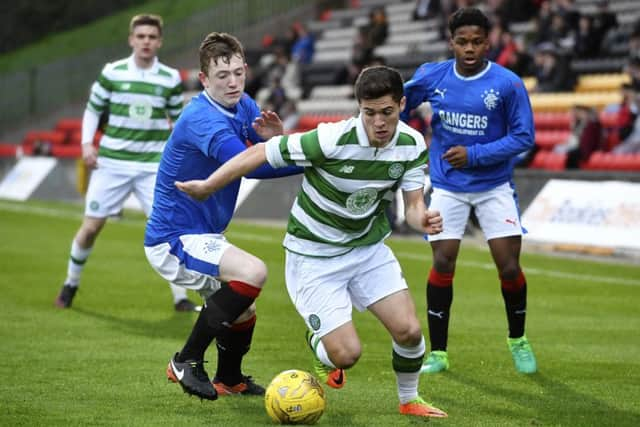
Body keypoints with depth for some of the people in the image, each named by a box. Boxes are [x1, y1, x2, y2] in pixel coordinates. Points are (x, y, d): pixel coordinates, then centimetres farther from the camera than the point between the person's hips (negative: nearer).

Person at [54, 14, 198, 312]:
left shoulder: (170, 78, 1)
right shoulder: (111, 73, -2)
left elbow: (179, 117, 12)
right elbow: (93, 109, 9)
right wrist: (87, 143, -3)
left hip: (154, 165, 0)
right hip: (111, 162, 0)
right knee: (91, 226, 2)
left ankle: (180, 297, -3)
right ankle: (71, 284, 25)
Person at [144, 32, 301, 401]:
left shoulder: (244, 107, 3)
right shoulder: (202, 118, -25)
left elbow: (274, 157, 1)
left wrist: (276, 139, -22)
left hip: (203, 237, 10)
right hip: (174, 241, -10)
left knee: (244, 311, 25)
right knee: (252, 272, -30)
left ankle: (229, 379, 52)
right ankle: (187, 362, -17)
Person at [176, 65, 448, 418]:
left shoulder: (412, 145, -12)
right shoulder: (332, 140, -29)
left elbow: (413, 204, -5)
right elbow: (261, 152, -21)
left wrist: (423, 220, -31)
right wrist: (207, 186, -13)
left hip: (368, 248, 4)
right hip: (314, 254, -4)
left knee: (409, 330, -9)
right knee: (347, 354, -12)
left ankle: (409, 400, 21)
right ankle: (318, 341, 27)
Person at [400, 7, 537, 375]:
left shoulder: (508, 84, -13)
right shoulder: (431, 77, -6)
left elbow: (524, 137, -12)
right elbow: (400, 105, 14)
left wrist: (474, 154, -19)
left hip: (494, 187, -1)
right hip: (447, 187, 1)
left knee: (509, 266, -5)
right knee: (442, 264, -5)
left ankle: (519, 341, 21)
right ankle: (438, 354, 5)